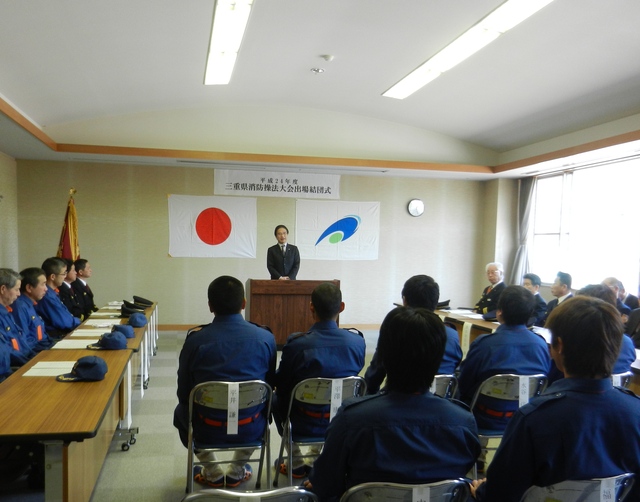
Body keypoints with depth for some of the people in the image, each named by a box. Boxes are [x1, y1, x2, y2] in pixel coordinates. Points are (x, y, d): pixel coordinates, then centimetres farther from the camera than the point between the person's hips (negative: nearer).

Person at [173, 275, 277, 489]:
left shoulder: (195, 339, -15)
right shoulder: (265, 338, -12)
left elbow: (184, 393, -3)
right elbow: (270, 386, 3)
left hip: (208, 429, 0)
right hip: (251, 429, 1)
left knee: (181, 412, 33)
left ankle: (212, 473, 33)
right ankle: (237, 472, 37)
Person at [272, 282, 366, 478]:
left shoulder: (296, 344, -23)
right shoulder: (357, 341, -15)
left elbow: (281, 386, -7)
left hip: (307, 424, -3)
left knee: (276, 399, 29)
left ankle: (296, 464, 37)